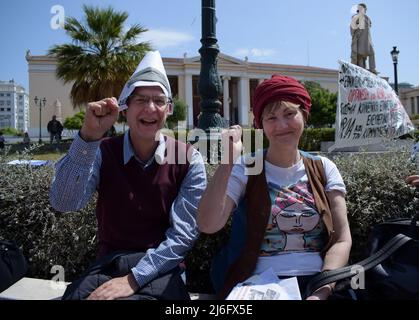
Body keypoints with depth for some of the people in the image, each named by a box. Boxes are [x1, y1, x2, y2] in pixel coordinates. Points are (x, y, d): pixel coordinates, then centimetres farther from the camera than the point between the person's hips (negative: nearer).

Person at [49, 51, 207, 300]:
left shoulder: (189, 160, -8)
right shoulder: (102, 152, -4)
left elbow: (184, 233, -13)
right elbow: (64, 203, -19)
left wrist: (133, 279, -21)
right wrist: (89, 137, -28)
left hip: (161, 269, -1)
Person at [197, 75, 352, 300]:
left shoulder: (323, 168, 7)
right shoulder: (244, 168, 0)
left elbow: (342, 240, 2)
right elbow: (208, 225, -15)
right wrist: (228, 161, -19)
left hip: (317, 281, 2)